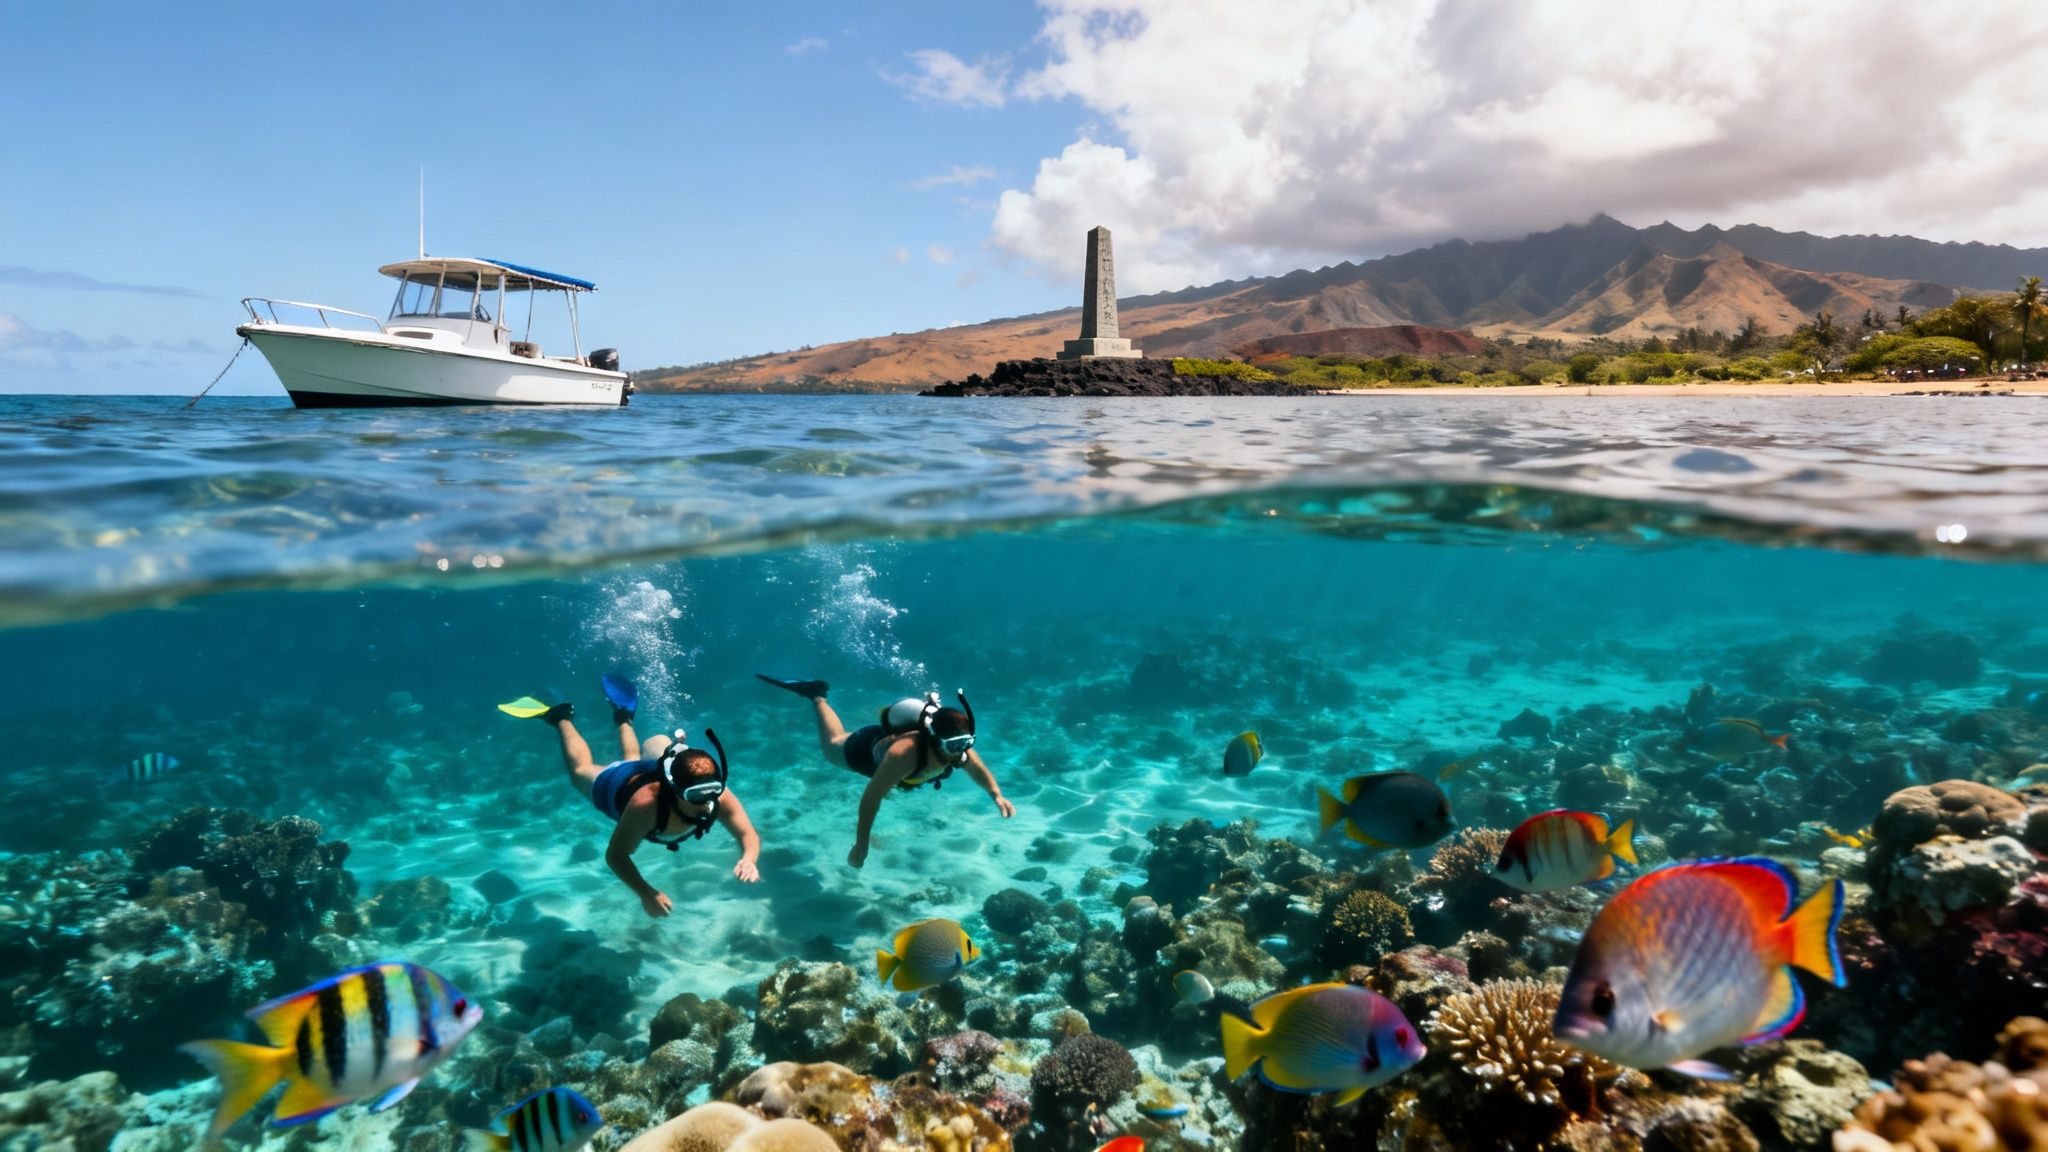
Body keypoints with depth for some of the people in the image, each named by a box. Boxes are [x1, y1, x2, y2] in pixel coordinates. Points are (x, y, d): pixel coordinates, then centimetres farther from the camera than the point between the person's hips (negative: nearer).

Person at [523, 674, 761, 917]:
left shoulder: (720, 798, -43)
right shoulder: (646, 804, -51)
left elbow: (749, 835, -35)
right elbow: (615, 855, -39)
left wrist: (749, 859, -57)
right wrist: (646, 894, -50)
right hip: (618, 784, -2)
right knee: (581, 770, 32)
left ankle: (623, 718, 63)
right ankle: (561, 719, 53)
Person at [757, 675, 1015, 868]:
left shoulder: (959, 748, -35)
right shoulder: (905, 753, -52)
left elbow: (980, 771, -14)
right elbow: (871, 797, -45)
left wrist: (998, 797, -33)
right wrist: (861, 844, -40)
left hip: (894, 736, 4)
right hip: (869, 748, -4)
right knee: (832, 746, 28)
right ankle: (816, 697, 44)